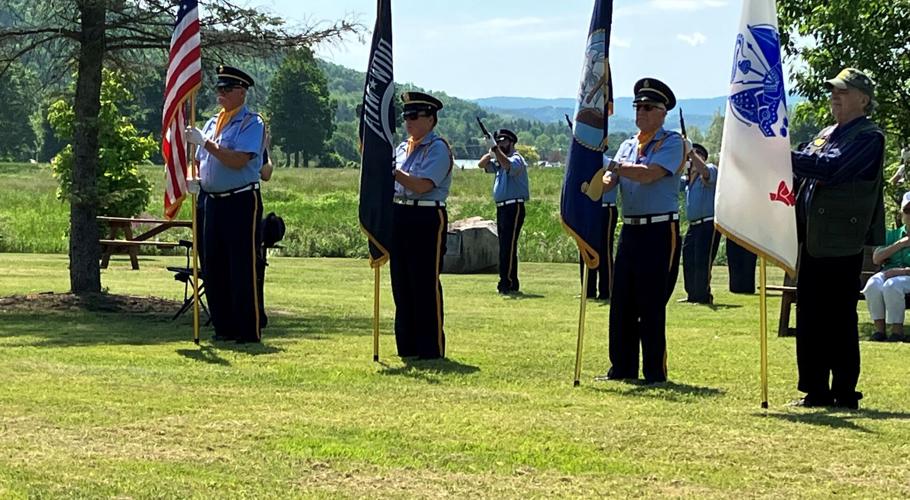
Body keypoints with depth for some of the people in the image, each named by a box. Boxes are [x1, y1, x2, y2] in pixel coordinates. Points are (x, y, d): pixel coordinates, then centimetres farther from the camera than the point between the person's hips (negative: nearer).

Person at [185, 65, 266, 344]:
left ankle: (250, 331, -1)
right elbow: (201, 160, 24)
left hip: (242, 202, -8)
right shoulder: (212, 123, 16)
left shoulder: (252, 123, -7)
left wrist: (205, 143, -20)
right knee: (214, 269, 9)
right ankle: (224, 328, 18)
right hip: (213, 202, 8)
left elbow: (238, 161, -19)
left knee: (244, 269, -5)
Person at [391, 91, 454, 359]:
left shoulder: (438, 148, -8)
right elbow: (392, 184, 18)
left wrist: (391, 169, -19)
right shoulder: (402, 148, 15)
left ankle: (432, 348, 1)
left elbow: (421, 185, -19)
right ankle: (407, 346, 19)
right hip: (399, 216, 8)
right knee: (401, 284, 10)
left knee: (426, 284, -5)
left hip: (427, 219, -8)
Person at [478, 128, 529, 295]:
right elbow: (482, 165, 13)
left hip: (514, 208, -9)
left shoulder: (516, 159, -7)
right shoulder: (498, 161, 19)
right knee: (504, 247, 10)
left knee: (509, 246, -13)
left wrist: (497, 152, -34)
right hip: (501, 208, 9)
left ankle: (508, 283, -15)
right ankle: (510, 283, 14)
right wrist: (490, 154, -1)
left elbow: (509, 165, -28)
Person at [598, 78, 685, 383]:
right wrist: (597, 183, -17)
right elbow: (609, 180, 4)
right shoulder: (628, 146, 17)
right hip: (630, 230, 7)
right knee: (621, 304, 8)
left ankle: (655, 373, 1)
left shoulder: (672, 143, -3)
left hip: (660, 232, -7)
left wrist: (615, 165, -16)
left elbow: (649, 174, -19)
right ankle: (623, 369, 16)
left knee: (652, 306, -6)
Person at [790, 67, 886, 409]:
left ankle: (845, 393, 3)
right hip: (814, 240, 8)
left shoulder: (869, 137, -8)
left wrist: (786, 157, -20)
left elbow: (830, 169, -20)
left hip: (842, 242, -8)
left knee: (839, 319, -3)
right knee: (810, 317, 9)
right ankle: (815, 390, 16)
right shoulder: (827, 134, 19)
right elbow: (802, 173, 17)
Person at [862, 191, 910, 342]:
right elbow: (876, 259, 7)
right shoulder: (891, 235, 23)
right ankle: (879, 329, -26)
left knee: (892, 285, -37)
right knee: (873, 285, -31)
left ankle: (897, 331, -31)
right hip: (887, 273, 4)